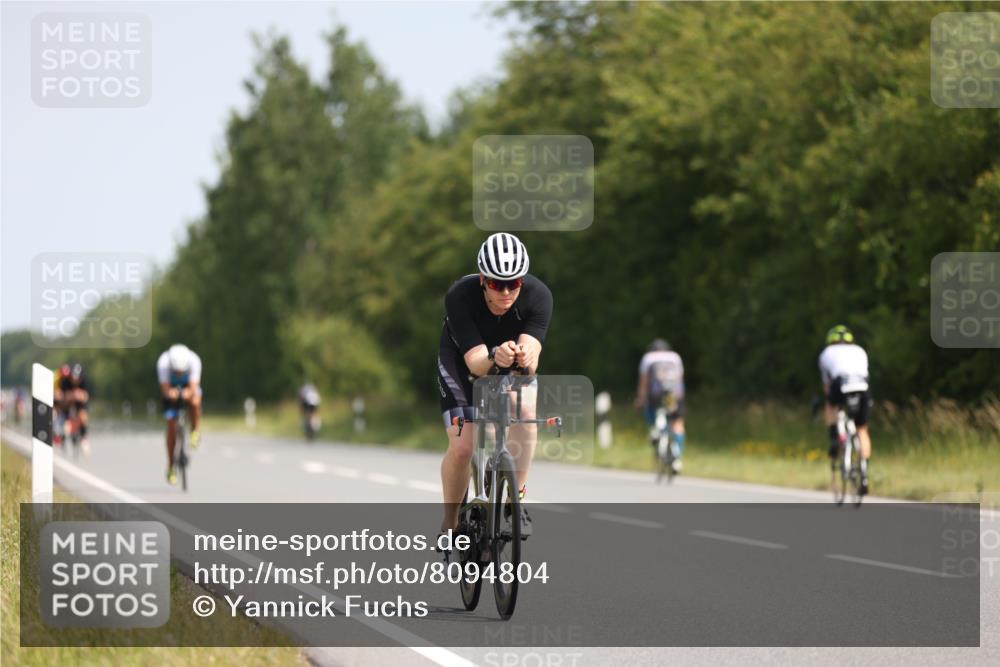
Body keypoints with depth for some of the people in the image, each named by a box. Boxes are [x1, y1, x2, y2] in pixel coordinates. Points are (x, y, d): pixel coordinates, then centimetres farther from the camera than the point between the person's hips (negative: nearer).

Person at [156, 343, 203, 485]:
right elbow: (164, 388, -37)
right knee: (171, 426, -8)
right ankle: (171, 467, 5)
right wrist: (170, 393, -60)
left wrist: (189, 393, -63)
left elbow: (194, 387, -40)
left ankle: (195, 431, -9)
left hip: (189, 386, 0)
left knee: (195, 402, -37)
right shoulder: (163, 363, -36)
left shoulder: (194, 360, -36)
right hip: (171, 387, 0)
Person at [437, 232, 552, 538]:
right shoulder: (460, 297, -34)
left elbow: (531, 354, -39)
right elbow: (475, 362, -40)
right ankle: (450, 521, 8)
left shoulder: (538, 295, -30)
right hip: (462, 362, -1)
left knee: (525, 414, -29)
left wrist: (526, 358, -63)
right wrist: (494, 357, -62)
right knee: (462, 447, -16)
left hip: (514, 369, 1)